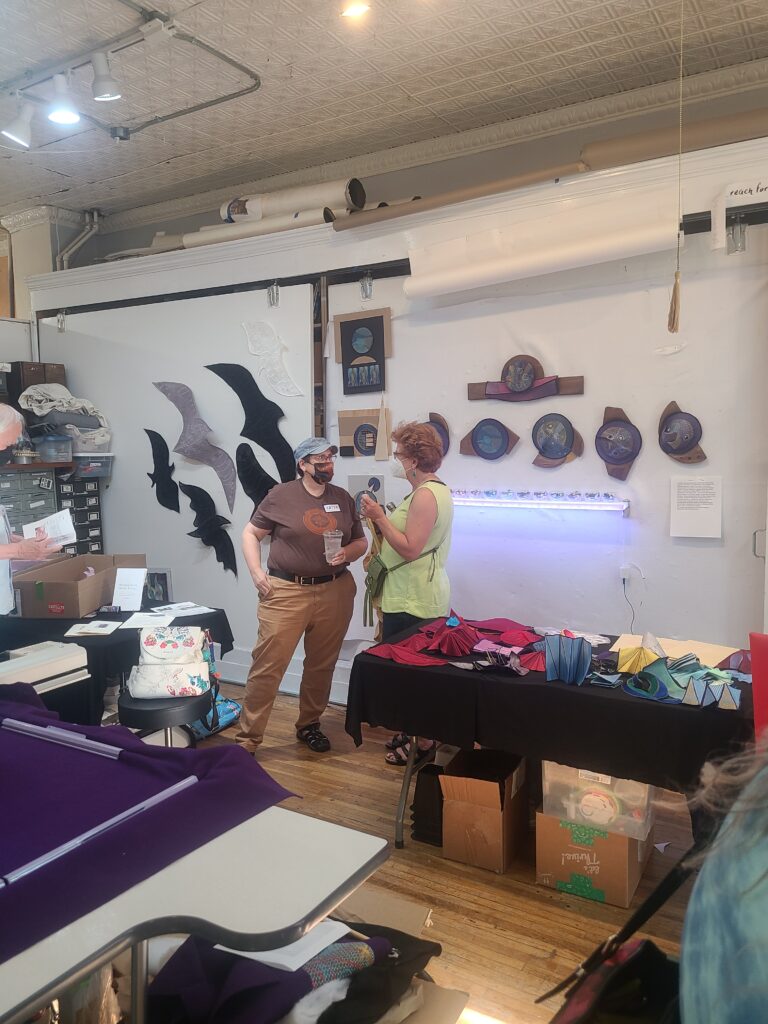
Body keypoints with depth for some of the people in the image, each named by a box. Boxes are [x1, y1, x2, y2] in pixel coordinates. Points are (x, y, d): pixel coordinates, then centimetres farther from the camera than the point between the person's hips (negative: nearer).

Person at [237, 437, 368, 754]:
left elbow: (361, 541, 16)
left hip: (335, 592, 4)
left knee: (322, 664, 13)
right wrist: (256, 572, -8)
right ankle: (247, 738, 7)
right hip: (286, 592, -4)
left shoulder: (343, 498, 9)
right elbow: (251, 533, 4)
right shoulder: (281, 495, -2)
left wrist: (348, 553, -6)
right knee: (268, 665, -5)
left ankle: (309, 724, 33)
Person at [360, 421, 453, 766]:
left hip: (413, 601, -11)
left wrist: (380, 518, -19)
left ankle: (421, 743, 10)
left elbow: (410, 549, -24)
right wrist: (382, 520, 7)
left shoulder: (425, 495, -18)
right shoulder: (433, 489, 15)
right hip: (416, 595, 11)